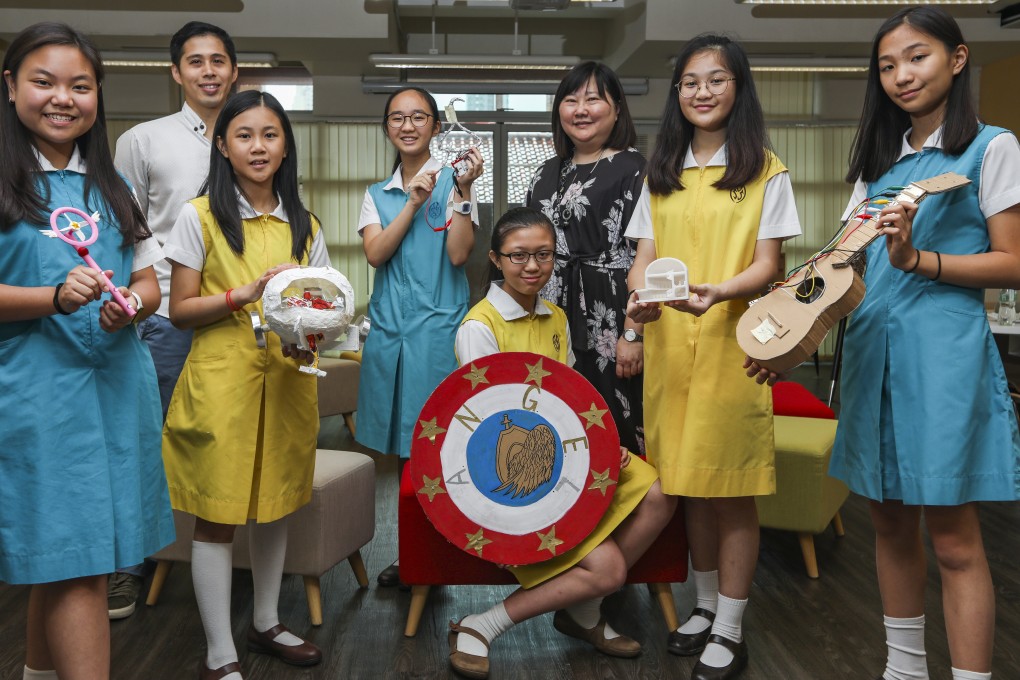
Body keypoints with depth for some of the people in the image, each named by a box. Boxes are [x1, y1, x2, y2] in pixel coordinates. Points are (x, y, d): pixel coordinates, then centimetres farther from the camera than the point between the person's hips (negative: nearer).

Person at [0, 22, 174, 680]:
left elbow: (149, 282, 13)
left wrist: (131, 303, -8)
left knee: (58, 558, 14)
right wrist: (56, 297, -23)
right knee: (72, 561, -6)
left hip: (117, 384, 5)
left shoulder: (111, 185, 14)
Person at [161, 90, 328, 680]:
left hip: (287, 380, 4)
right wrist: (247, 294, -17)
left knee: (276, 506, 14)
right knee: (219, 515, 1)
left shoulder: (305, 226, 9)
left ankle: (267, 624, 33)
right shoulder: (201, 217, -2)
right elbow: (180, 310, -4)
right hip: (222, 380, -4)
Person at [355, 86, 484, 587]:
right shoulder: (378, 193, 12)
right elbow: (375, 254, -4)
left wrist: (462, 192, -17)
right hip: (390, 324, 4)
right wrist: (413, 202, -11)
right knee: (403, 444, 11)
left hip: (439, 324, -4)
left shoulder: (453, 182, 1)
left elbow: (458, 254, -10)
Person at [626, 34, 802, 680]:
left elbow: (767, 264, -4)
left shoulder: (765, 170, 2)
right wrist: (640, 296, -13)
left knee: (731, 491, 0)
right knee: (690, 485, 11)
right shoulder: (661, 173, 15)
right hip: (670, 346, 4)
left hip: (734, 344, -4)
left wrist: (717, 292, -24)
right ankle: (707, 603, 29)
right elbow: (645, 255, 10)